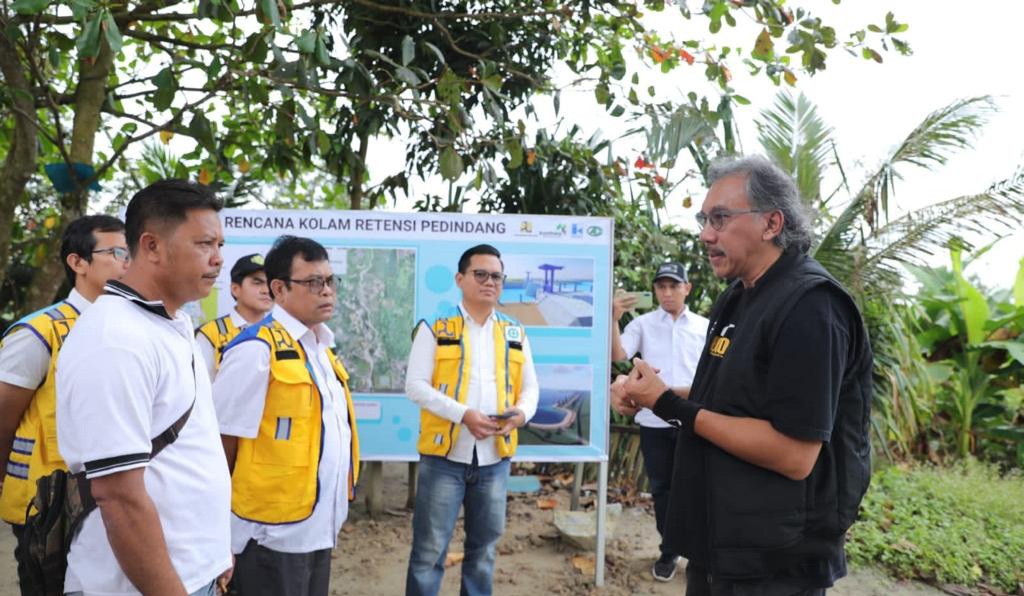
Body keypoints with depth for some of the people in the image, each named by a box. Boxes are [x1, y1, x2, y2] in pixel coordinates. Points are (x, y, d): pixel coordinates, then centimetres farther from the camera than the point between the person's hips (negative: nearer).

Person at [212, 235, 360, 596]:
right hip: (274, 534, -8)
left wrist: (329, 516, 14)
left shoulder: (322, 347, 9)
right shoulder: (257, 349, -16)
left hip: (319, 530, 8)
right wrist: (221, 537, -8)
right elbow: (221, 442, -14)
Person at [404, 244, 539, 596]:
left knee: (484, 547, 16)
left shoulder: (515, 334, 11)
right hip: (444, 456, -4)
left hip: (495, 458, 4)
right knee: (429, 549, 2)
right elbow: (415, 385, -9)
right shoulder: (435, 328, -2)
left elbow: (530, 387, 12)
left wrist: (521, 413, -12)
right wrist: (464, 414, -20)